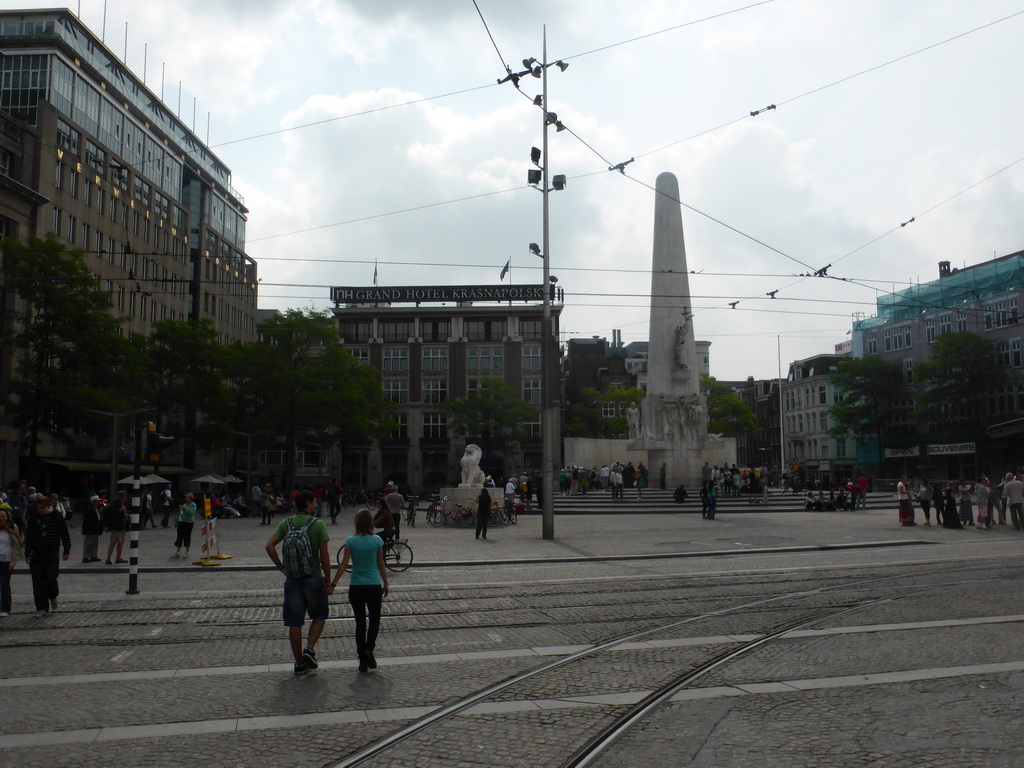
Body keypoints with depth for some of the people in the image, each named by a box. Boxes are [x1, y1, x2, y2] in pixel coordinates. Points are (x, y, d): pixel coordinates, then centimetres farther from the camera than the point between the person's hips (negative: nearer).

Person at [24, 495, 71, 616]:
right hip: (37, 554, 3)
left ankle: (53, 597, 22)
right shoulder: (33, 519, 5)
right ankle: (42, 607, 11)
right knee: (38, 582, 2)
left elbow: (65, 535, 2)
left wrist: (67, 551, -1)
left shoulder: (57, 517, -1)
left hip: (53, 553, -3)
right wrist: (27, 554, 5)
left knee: (51, 579, -10)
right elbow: (28, 537, 9)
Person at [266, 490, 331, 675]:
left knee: (294, 623, 9)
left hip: (292, 579, 3)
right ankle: (309, 648, 0)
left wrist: (282, 568, 3)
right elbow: (324, 555, -10)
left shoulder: (285, 523, 4)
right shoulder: (318, 524, -7)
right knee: (319, 615, 17)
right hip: (313, 578, -3)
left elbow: (269, 545, -7)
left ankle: (299, 663, 15)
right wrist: (328, 581, -4)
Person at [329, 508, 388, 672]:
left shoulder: (350, 541, -5)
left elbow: (344, 564, -6)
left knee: (360, 622, 10)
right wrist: (386, 585, 13)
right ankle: (369, 648, -10)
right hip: (374, 586, -1)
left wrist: (333, 584, 0)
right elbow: (381, 565, 2)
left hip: (355, 587, 1)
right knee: (374, 619, 14)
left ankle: (362, 660, 10)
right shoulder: (377, 541, -4)